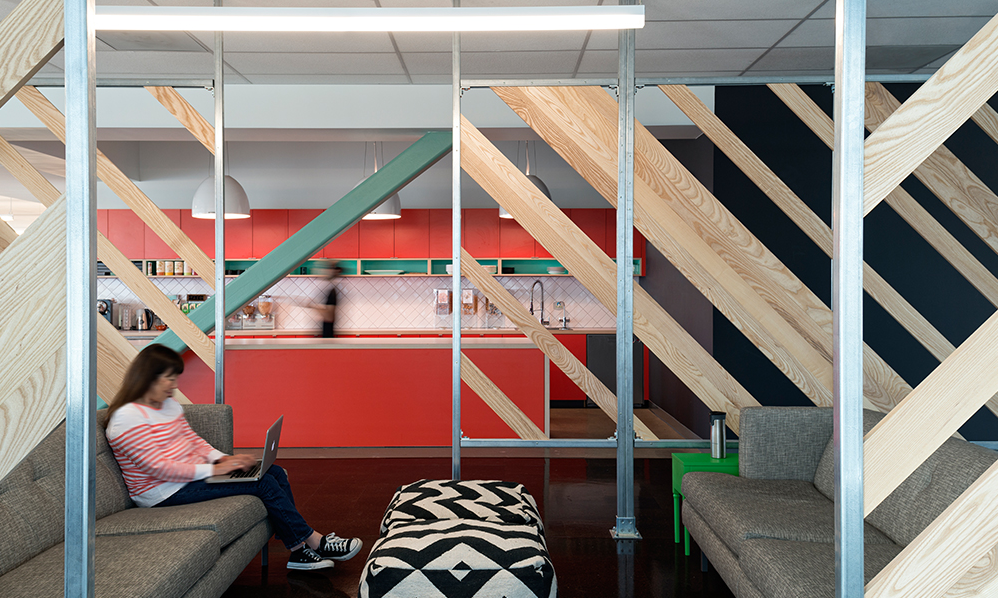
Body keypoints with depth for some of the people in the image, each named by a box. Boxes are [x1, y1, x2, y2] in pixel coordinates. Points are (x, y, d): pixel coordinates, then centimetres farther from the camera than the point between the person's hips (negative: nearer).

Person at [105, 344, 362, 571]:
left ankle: (299, 551, -3)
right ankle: (315, 542, -4)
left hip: (190, 475, 10)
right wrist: (212, 469, -23)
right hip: (166, 493, -10)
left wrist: (223, 458, -4)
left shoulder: (169, 405, 12)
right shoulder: (127, 418, -18)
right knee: (263, 483, -17)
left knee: (275, 472, -4)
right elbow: (158, 467, -23)